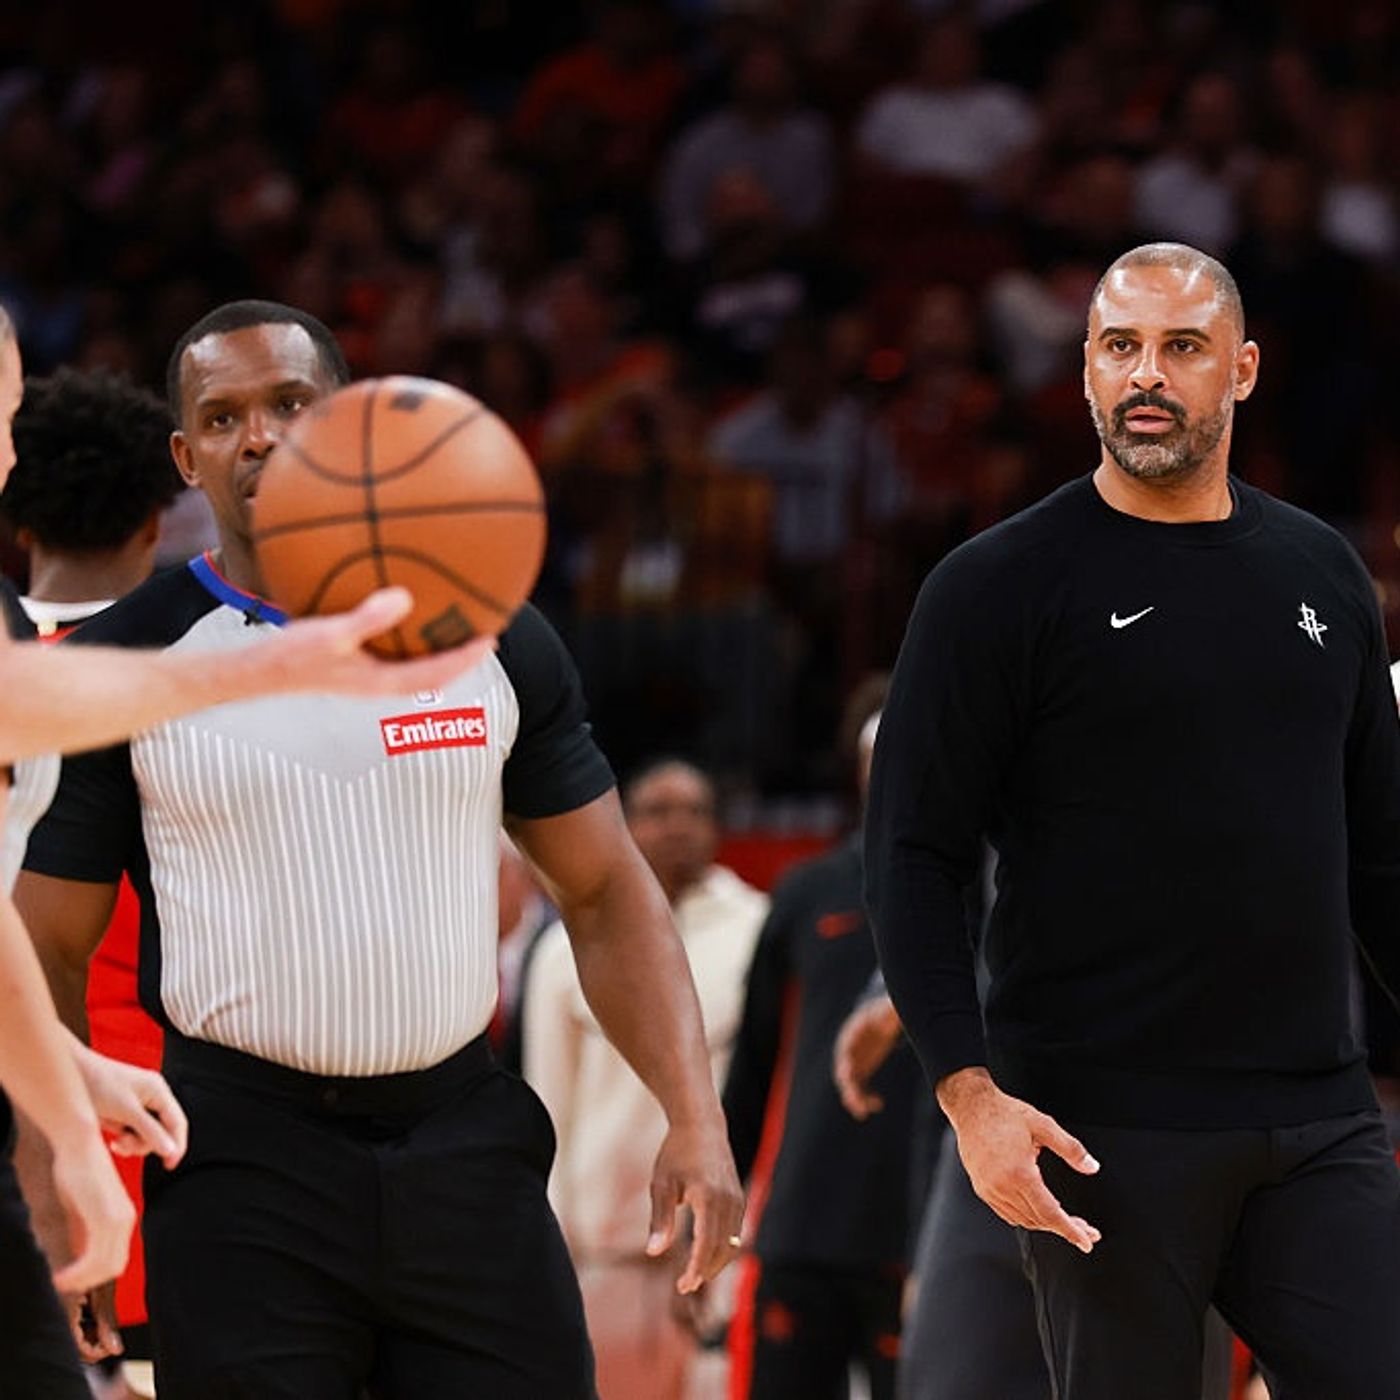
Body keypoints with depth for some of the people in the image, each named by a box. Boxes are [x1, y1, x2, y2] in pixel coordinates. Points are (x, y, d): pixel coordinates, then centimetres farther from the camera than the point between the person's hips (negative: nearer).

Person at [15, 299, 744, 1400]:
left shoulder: (488, 637, 7)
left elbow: (607, 896, 10)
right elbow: (49, 948, 4)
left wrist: (695, 1122, -2)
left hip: (467, 1138, 2)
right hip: (240, 1165, -2)